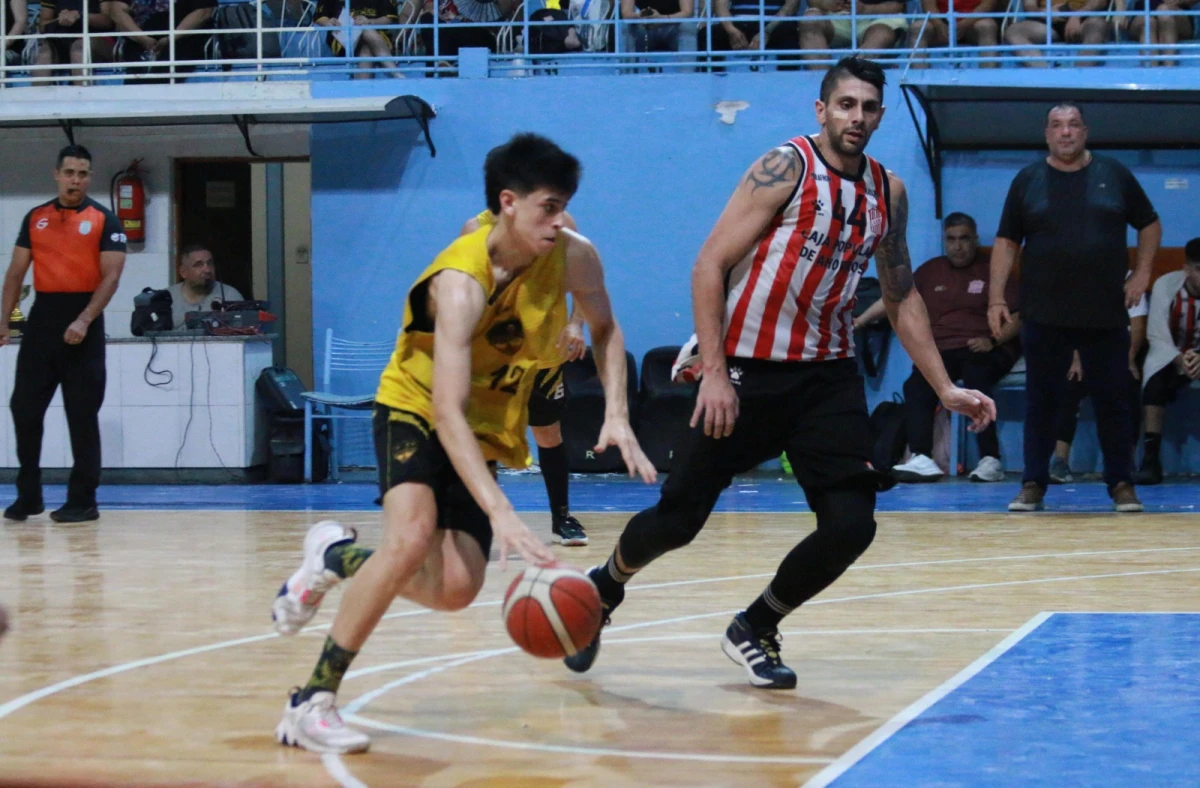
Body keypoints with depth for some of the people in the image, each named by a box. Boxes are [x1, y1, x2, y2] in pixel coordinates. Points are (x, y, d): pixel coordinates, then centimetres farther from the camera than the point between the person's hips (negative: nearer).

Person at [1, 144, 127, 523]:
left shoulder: (104, 220, -1)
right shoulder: (35, 218, 10)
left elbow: (111, 275, -8)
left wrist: (84, 320, -19)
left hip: (82, 323, -4)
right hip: (42, 318, 4)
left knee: (82, 415, 0)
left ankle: (83, 500, 6)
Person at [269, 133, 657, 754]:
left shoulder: (573, 257, -14)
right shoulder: (461, 283, -31)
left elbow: (605, 330, 8)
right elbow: (448, 411, -38)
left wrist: (616, 415, -8)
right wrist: (499, 512, -48)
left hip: (486, 429, 6)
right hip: (415, 409, -6)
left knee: (455, 589, -8)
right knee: (414, 535, -32)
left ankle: (339, 554, 22)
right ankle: (312, 701, -24)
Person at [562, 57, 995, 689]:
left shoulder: (888, 192, 8)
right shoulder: (786, 168, -10)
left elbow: (901, 297, 19)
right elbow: (710, 266, -12)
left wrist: (944, 388, 14)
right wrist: (713, 371, -19)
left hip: (827, 375, 5)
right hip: (745, 372, -5)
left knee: (851, 525, -9)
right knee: (679, 518, 1)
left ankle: (753, 631, 15)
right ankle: (602, 590, 32)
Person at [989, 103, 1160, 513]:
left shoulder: (1115, 174, 5)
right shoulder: (1027, 181, 5)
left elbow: (1150, 224, 14)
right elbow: (1006, 243, 5)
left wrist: (1142, 273, 2)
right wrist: (997, 299, -4)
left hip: (1106, 315, 0)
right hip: (1044, 317, 0)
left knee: (1113, 402, 3)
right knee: (1040, 402, 4)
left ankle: (1121, 484, 12)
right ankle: (1033, 485, 11)